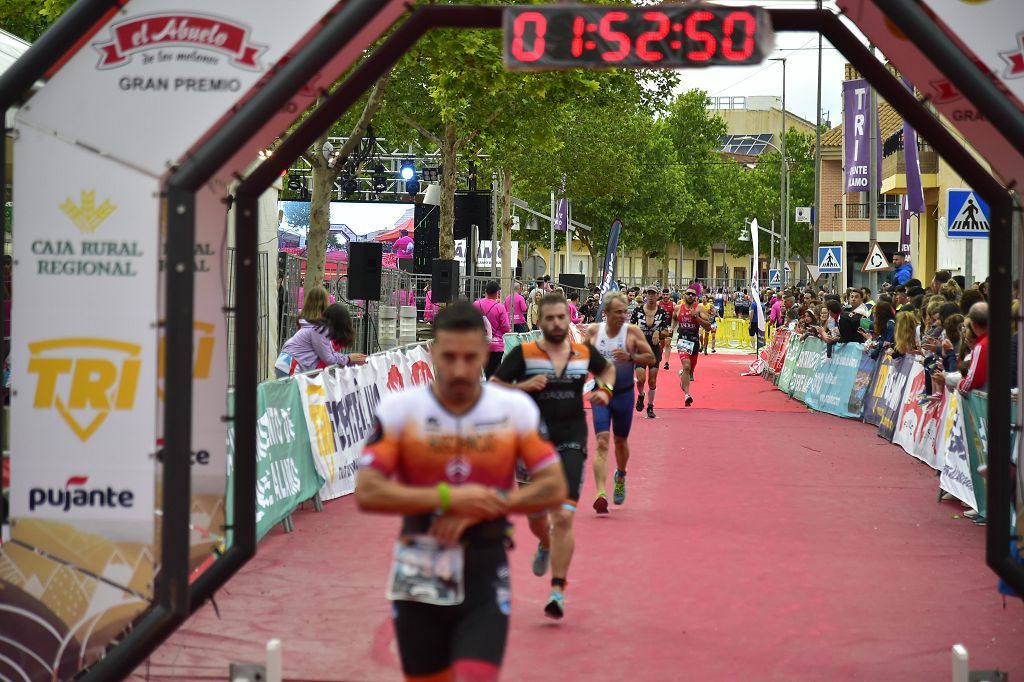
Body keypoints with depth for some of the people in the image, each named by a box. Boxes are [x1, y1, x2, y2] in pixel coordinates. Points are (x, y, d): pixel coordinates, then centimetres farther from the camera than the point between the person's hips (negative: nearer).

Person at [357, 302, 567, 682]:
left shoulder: (517, 409, -2)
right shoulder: (399, 410, -7)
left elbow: (554, 488, -3)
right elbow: (366, 493, -13)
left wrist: (478, 509, -16)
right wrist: (448, 498, -22)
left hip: (485, 572, 0)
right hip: (419, 578, 0)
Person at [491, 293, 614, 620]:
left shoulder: (585, 353, 2)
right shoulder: (523, 354, -6)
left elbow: (607, 368, 24)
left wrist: (604, 390, 4)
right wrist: (522, 386, -22)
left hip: (571, 443, 0)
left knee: (563, 517, -15)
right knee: (536, 517, 17)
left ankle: (558, 591, -12)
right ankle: (546, 546, 54)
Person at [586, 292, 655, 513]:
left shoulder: (632, 332, -7)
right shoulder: (593, 331, -3)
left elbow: (651, 358, -5)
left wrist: (630, 357, -21)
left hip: (624, 393, 1)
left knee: (620, 441, 17)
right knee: (602, 442, -14)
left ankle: (620, 476, 49)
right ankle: (601, 494, -23)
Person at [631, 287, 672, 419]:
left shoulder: (662, 313, -4)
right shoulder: (638, 311, -4)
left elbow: (666, 333, -1)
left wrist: (658, 333, -20)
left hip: (655, 349, 1)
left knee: (652, 381, 2)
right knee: (641, 379, -13)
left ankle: (650, 407, 19)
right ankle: (640, 396, 20)